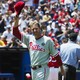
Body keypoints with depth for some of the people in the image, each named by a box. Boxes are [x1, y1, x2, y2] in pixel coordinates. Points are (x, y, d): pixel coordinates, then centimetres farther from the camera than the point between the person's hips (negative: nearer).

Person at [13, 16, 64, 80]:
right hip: (33, 69, 6)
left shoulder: (47, 40, -4)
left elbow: (56, 54, -1)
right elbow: (16, 33, 7)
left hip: (42, 69, -6)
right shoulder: (29, 38, 8)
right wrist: (16, 20, -5)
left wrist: (61, 67, 0)